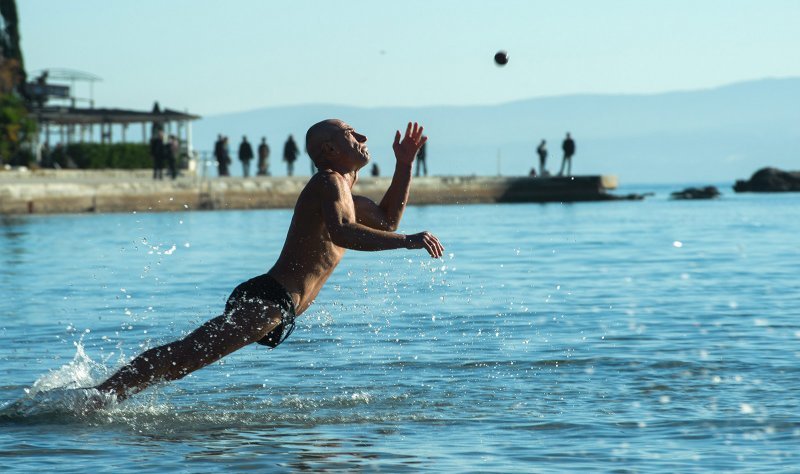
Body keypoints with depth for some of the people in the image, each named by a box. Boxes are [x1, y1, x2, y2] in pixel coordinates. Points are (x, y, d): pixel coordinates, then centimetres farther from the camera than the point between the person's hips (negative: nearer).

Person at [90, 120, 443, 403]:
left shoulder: (342, 191, 29)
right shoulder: (329, 181, -3)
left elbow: (386, 221, 42)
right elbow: (341, 233, -23)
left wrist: (405, 164, 32)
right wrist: (407, 241, -28)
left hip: (274, 310, 10)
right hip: (268, 300, -10)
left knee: (184, 359, 5)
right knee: (186, 355, -24)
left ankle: (98, 397, 1)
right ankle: (100, 397, -34)